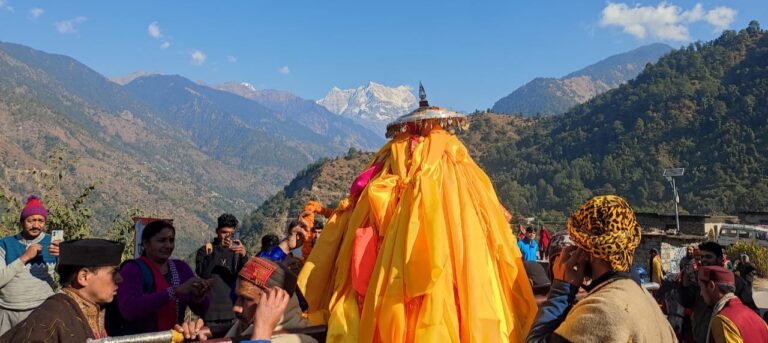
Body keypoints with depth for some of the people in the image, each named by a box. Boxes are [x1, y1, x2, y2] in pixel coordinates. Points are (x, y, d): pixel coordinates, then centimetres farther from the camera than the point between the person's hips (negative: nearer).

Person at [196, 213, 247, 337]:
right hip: (211, 311, -2)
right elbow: (202, 273, -14)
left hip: (231, 311, 2)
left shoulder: (236, 251, 10)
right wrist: (215, 252, -23)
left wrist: (244, 256, -18)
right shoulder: (205, 250, 3)